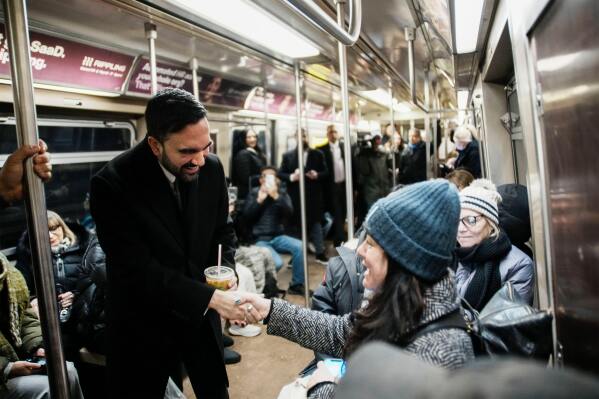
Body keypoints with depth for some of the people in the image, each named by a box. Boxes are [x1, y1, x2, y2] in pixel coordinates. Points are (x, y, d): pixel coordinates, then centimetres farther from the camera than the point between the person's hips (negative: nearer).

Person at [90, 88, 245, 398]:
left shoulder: (212, 168, -9)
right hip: (144, 323, -4)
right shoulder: (112, 183, -23)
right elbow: (137, 269, -25)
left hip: (201, 316, 4)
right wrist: (211, 296, -29)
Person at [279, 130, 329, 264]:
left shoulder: (318, 154, 8)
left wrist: (317, 175, -14)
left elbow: (326, 173, 7)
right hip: (295, 197, 0)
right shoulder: (287, 156, 5)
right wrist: (291, 177, -16)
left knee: (316, 223, 7)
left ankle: (320, 253, 16)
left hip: (314, 196, 1)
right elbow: (280, 174, 2)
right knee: (296, 225, 5)